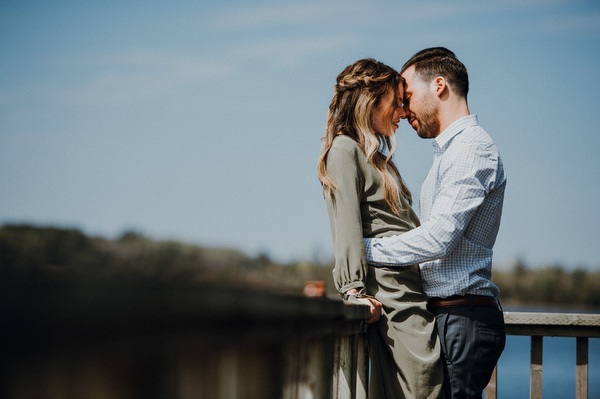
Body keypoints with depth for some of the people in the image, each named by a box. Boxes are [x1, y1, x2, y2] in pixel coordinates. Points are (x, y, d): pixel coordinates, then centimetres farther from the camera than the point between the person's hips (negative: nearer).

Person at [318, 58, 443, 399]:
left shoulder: (377, 156, 27)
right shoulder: (344, 149, -2)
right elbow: (347, 225, -12)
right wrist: (355, 290, -20)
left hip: (411, 291, 9)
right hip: (389, 294, -9)